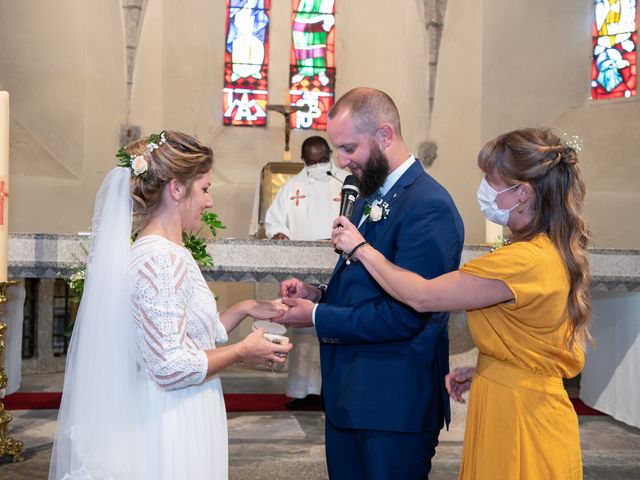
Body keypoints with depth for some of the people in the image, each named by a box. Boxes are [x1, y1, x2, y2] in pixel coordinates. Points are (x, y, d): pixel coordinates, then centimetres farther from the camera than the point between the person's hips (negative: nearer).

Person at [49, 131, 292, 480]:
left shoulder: (156, 252, 8)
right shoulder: (162, 259, -21)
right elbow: (171, 366, -25)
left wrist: (243, 309, 7)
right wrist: (243, 351, -13)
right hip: (173, 431, -9)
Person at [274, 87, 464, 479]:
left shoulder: (429, 206, -19)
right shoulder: (368, 199, 11)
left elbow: (404, 315, -23)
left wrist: (318, 316, -15)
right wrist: (318, 294, 0)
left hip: (394, 403, -8)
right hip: (348, 394, 9)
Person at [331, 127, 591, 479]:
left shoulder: (525, 260, -26)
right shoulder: (558, 249, 5)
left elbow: (421, 296, -23)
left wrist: (363, 249, -10)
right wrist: (483, 371, 4)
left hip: (517, 420, -9)